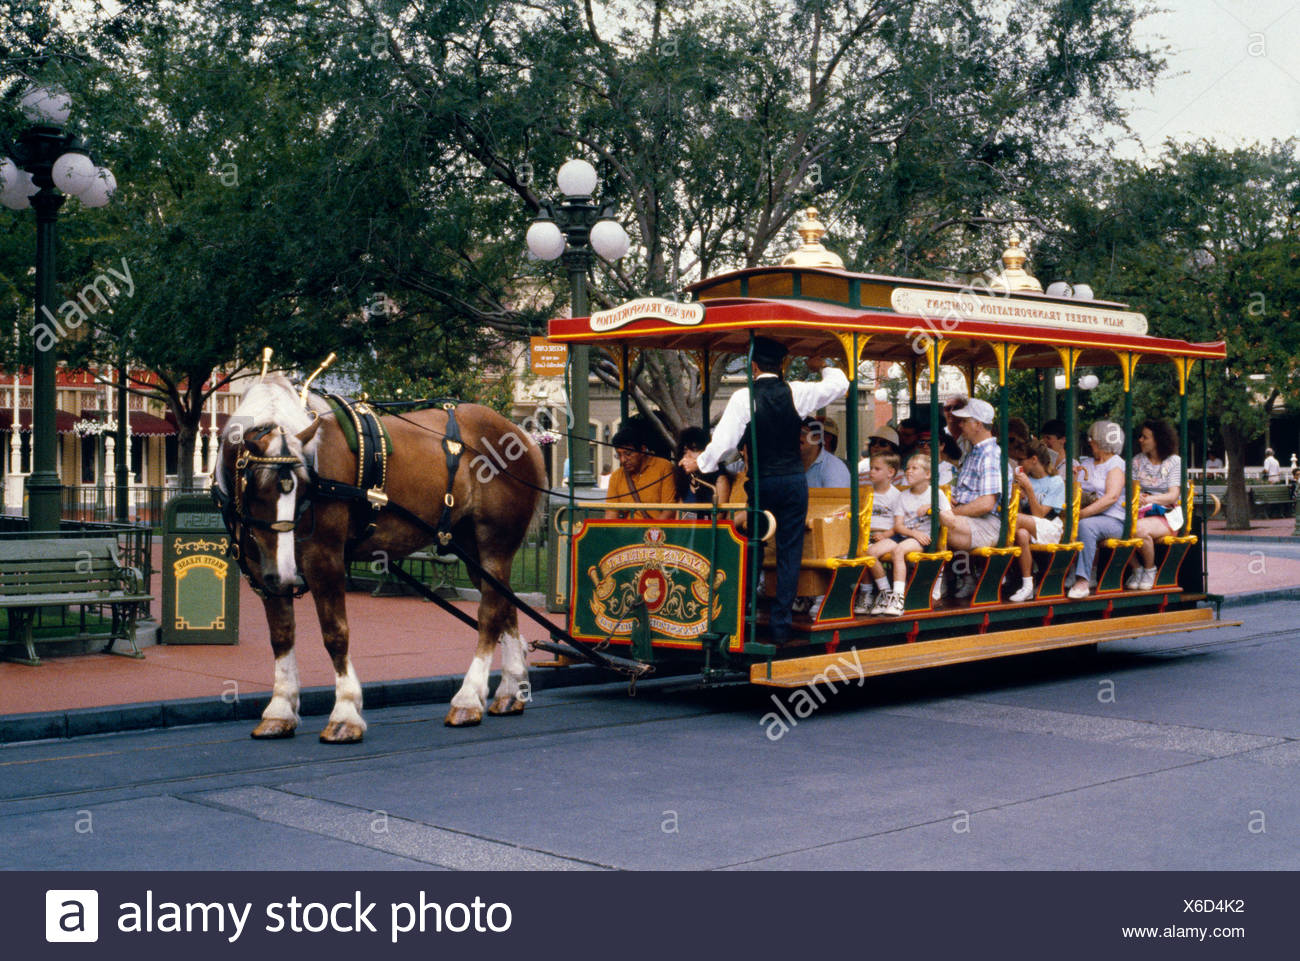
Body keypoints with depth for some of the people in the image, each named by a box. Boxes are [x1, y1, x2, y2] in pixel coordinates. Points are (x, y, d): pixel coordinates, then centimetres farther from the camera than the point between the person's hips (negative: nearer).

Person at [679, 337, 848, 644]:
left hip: (760, 481, -1)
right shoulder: (797, 392, -3)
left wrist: (700, 463, 7)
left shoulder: (743, 397, -9)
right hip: (794, 481, 1)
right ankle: (780, 623, 4)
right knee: (789, 552, 4)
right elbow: (840, 384, 7)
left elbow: (724, 440, -9)